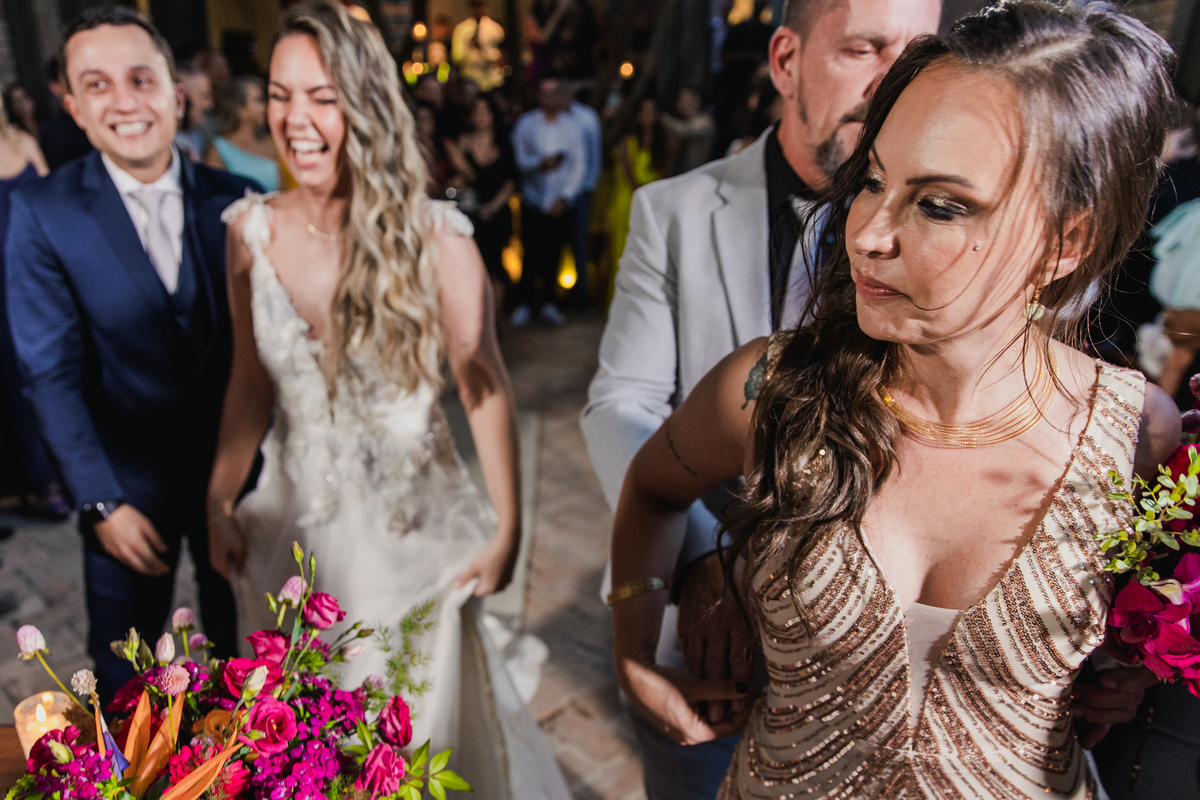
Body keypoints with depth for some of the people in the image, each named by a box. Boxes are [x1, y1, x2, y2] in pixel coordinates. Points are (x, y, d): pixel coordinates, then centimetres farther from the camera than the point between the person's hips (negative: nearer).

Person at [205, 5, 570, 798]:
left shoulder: (435, 236, -16)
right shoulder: (251, 230, -4)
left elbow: (484, 385, -11)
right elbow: (251, 383, 5)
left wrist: (507, 529, -11)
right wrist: (219, 503, 2)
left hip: (413, 525, -3)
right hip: (298, 527, 4)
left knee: (420, 722, 15)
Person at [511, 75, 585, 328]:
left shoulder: (572, 127, 7)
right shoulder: (526, 123, 5)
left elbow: (579, 165, 4)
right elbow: (519, 157, -1)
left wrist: (565, 196, -5)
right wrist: (540, 163, -20)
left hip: (560, 203, 1)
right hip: (533, 200, -1)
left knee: (553, 253, 4)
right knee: (531, 254, -5)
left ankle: (547, 302, 18)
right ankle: (524, 303, 10)